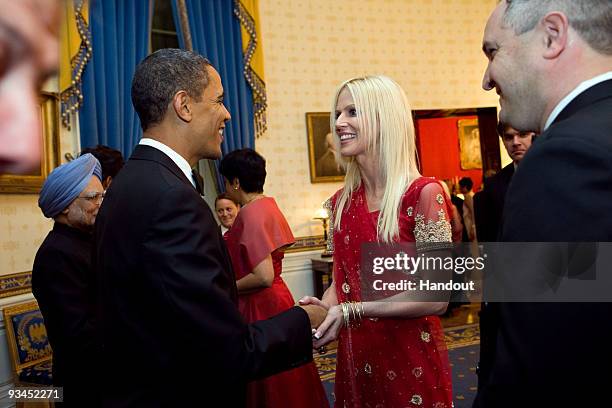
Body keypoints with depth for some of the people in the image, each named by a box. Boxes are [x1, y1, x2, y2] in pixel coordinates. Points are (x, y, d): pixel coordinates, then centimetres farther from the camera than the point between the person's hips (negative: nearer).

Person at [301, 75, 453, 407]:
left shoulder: (423, 193, -15)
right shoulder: (342, 202, 2)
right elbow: (342, 279, 9)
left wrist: (353, 311, -23)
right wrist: (323, 308, -12)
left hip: (410, 360, -5)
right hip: (355, 360, 5)